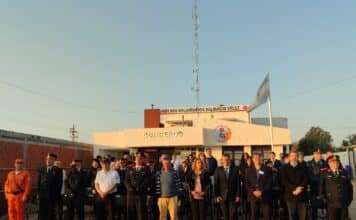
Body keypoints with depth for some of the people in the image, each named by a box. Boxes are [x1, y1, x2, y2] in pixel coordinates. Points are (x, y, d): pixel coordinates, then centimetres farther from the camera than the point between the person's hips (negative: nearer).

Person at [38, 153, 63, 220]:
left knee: (51, 213, 1)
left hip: (52, 196, -3)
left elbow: (60, 183, -3)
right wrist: (39, 193, 5)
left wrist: (57, 194, -8)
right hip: (43, 195, 3)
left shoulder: (58, 170, -1)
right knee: (42, 213, 4)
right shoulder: (41, 170, 10)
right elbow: (39, 182, 12)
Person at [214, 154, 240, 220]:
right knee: (225, 215, 5)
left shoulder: (235, 169, 2)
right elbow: (216, 183, 2)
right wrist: (217, 195, -4)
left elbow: (238, 183, 2)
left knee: (233, 215, -4)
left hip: (233, 196, 0)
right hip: (222, 196, 0)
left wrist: (238, 195, -2)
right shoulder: (218, 170, 2)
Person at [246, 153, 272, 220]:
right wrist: (253, 192, -10)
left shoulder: (267, 169, 4)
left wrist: (261, 192, -12)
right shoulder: (249, 170, 9)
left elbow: (269, 183, -2)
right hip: (253, 196, 1)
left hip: (264, 196, -1)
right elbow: (247, 183, 5)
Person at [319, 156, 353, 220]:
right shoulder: (325, 174, 0)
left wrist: (349, 198, 11)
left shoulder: (344, 173, 11)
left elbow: (349, 186, 18)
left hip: (344, 203, 3)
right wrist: (324, 199, -4)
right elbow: (321, 187, 1)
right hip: (331, 204, -3)